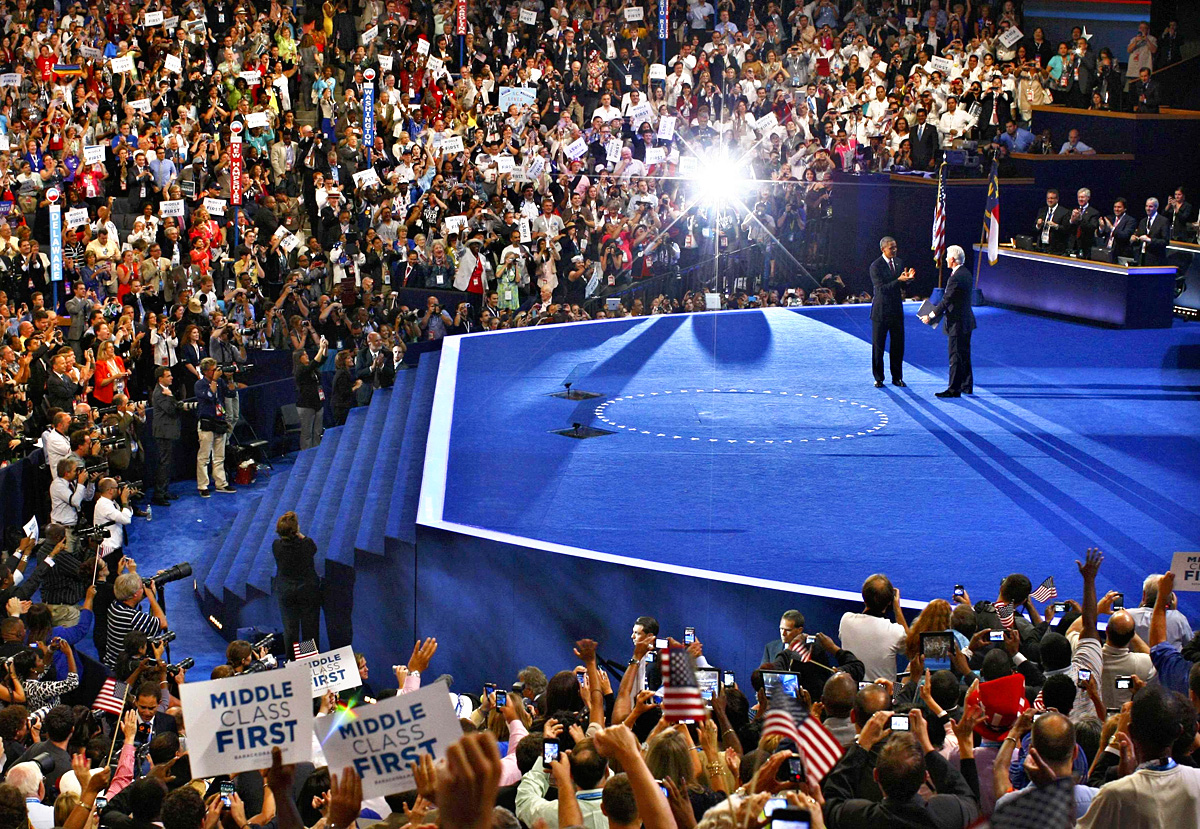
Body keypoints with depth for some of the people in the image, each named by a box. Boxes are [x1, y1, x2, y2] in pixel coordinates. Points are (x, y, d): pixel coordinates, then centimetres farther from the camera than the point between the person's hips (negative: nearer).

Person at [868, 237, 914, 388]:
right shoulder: (876, 266, -13)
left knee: (898, 345, 7)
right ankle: (878, 378, 13)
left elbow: (902, 285, 10)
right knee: (878, 346, 4)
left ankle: (897, 377, 16)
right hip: (881, 311, -5)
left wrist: (908, 278, -12)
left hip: (897, 309, 5)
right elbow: (882, 288, -21)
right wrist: (899, 280, -30)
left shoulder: (899, 262, 6)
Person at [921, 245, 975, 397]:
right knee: (964, 356, 17)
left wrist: (931, 316, -16)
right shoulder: (966, 273, 9)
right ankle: (967, 386, 24)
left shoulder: (956, 277, -22)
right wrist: (936, 313, 13)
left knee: (956, 357, -5)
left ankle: (954, 389, -1)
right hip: (966, 321, 10)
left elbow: (946, 300, -23)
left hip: (957, 323, -10)